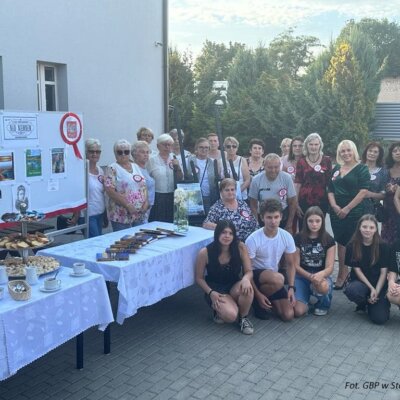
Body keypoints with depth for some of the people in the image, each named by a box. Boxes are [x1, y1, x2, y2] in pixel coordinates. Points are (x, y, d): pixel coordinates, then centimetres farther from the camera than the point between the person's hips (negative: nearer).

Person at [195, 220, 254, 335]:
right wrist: (211, 293, -21)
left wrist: (246, 278, -34)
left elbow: (249, 271, -10)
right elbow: (199, 278, -5)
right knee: (231, 315, -31)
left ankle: (243, 318, -4)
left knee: (247, 288, -34)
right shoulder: (205, 252, -18)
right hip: (216, 289, -3)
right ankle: (218, 309, 8)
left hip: (234, 287, 3)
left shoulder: (240, 247, -15)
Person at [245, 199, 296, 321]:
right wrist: (258, 294, -17)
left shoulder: (287, 237, -10)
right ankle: (258, 301, -7)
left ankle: (268, 300, 21)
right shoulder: (253, 239, -23)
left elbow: (290, 264, 2)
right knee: (278, 279, -37)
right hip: (256, 274, -4)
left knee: (288, 315, -8)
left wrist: (291, 288, -9)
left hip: (273, 279, 5)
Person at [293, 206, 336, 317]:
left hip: (321, 276, 0)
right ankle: (306, 297, 15)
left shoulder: (329, 240, -3)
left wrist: (320, 275, -33)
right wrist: (310, 276, -23)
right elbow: (296, 265, -4)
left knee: (323, 286, -39)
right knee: (298, 311, -23)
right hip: (302, 276, 0)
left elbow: (330, 267, -9)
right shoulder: (298, 238, -4)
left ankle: (323, 304, -1)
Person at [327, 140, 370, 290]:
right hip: (336, 212, 5)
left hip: (354, 213, -5)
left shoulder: (362, 169, -3)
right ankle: (343, 272, 15)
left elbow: (363, 191, -12)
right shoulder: (336, 169, 13)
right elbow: (330, 190, 12)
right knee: (341, 242, 7)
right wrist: (334, 206, -5)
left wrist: (347, 208, -15)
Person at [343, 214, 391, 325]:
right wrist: (371, 288, -15)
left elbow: (383, 272, -6)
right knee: (351, 290, -37)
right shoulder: (352, 246, -7)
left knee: (380, 318, -19)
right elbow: (357, 270, -6)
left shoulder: (383, 246, -7)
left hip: (379, 284, 0)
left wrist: (376, 291, -16)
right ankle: (363, 303, 1)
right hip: (360, 281, 0)